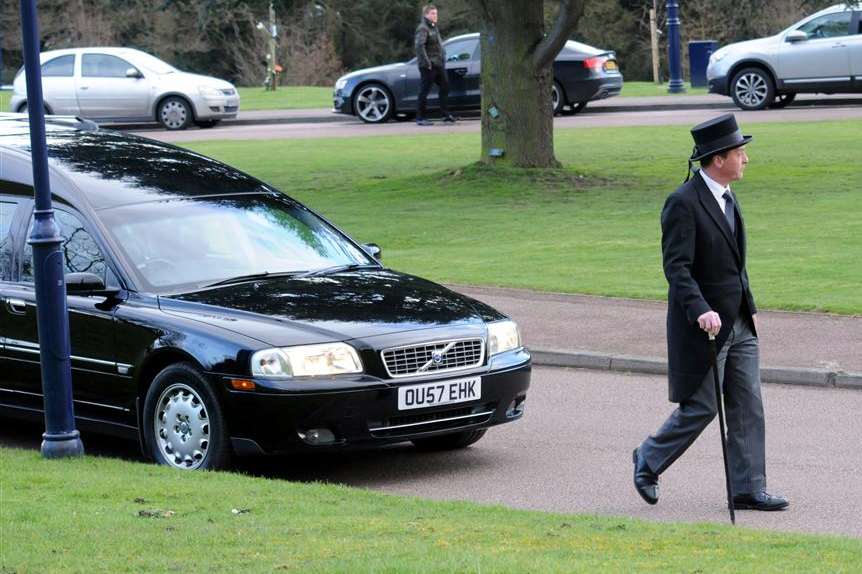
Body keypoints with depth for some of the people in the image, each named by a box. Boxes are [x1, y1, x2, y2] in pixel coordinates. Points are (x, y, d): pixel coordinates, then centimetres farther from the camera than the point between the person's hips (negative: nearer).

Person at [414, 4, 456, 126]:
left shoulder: (434, 27, 17)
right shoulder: (422, 28, -12)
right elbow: (419, 46, -24)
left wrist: (443, 60, 17)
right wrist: (427, 62, -25)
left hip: (439, 64, 9)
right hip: (428, 66, -9)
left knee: (444, 87, 10)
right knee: (424, 91, -4)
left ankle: (446, 114, 17)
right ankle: (420, 118, 0)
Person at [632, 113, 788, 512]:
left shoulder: (726, 197, 11)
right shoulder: (683, 203, -17)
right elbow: (676, 266, -23)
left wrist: (749, 309, 20)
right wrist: (701, 311, -33)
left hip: (738, 324, 8)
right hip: (703, 325, -8)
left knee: (748, 407, 6)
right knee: (701, 408, -1)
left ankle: (749, 489, 10)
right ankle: (649, 462, 20)